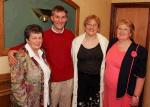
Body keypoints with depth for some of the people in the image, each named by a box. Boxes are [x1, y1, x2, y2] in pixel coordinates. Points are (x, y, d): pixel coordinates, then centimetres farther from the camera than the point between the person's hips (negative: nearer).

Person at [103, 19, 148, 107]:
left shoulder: (139, 50, -14)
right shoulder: (112, 43, 1)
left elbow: (140, 76, -12)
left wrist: (136, 96, -11)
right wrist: (102, 83, 14)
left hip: (125, 93, -4)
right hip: (108, 90, 5)